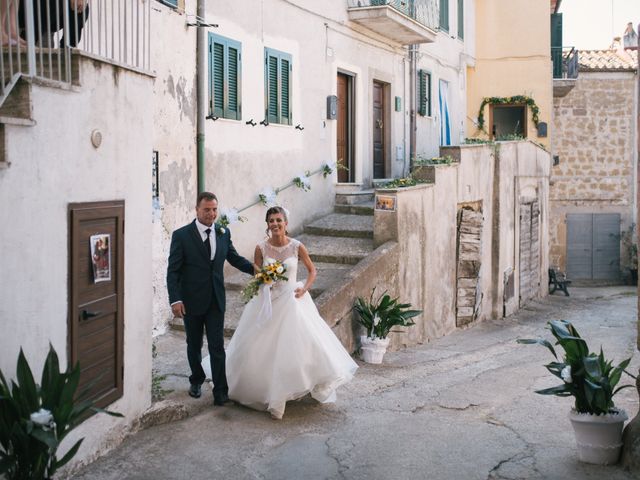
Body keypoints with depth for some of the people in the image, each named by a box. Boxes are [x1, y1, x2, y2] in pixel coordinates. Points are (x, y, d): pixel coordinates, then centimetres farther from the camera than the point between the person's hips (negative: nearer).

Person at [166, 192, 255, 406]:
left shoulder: (224, 233, 2)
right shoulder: (181, 235, -10)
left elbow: (234, 258, 13)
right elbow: (173, 270, -10)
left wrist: (255, 269, -4)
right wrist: (175, 299, -19)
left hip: (216, 300, 2)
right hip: (191, 301, -2)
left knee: (217, 346, 0)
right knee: (194, 345, 15)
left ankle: (220, 391, 5)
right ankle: (196, 381, 36)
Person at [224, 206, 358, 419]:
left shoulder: (297, 246, -5)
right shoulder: (261, 248, -4)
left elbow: (312, 270, 7)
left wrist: (304, 289, -7)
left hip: (292, 300, -1)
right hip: (267, 302, 1)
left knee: (306, 342, -9)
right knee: (265, 348, 5)